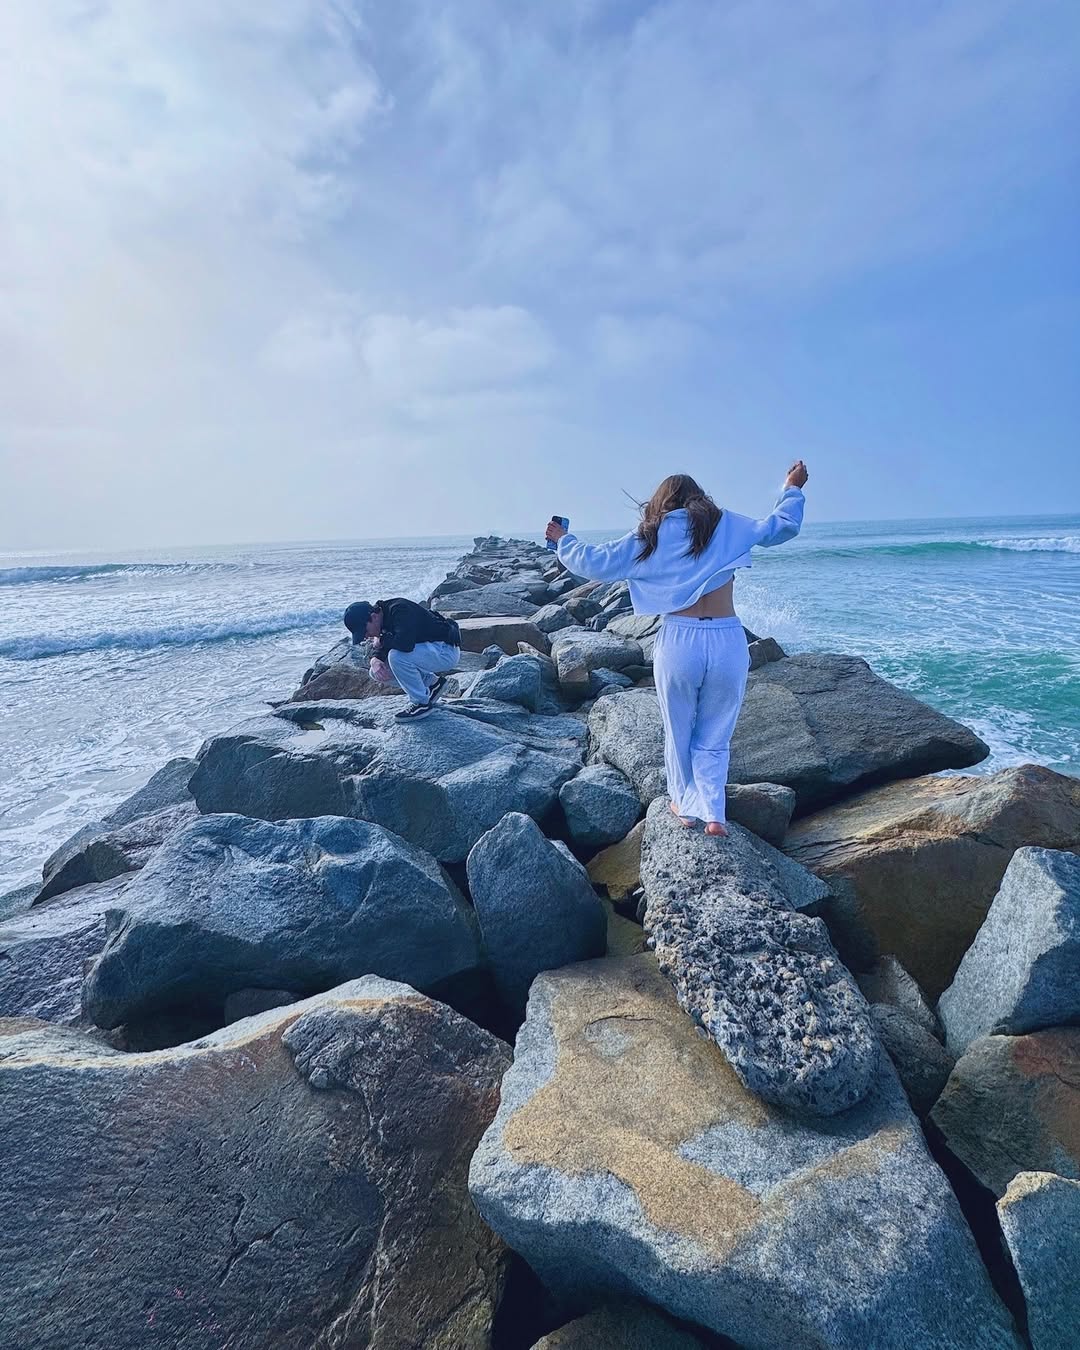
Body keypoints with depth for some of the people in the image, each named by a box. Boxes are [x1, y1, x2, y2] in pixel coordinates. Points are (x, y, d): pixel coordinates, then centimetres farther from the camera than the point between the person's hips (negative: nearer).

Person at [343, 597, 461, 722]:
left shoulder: (400, 610, -26)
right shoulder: (384, 618, 2)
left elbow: (405, 644, -40)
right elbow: (379, 648, 10)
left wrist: (382, 640, -21)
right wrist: (375, 660, -13)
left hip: (446, 650, -10)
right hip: (426, 652, 10)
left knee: (396, 656, -33)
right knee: (376, 673, 0)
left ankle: (422, 702, -13)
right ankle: (431, 682, 11)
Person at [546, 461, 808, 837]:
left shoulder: (649, 537, 6)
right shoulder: (726, 526, 7)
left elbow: (595, 563, 7)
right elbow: (783, 526, 15)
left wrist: (563, 540, 24)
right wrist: (792, 488, 32)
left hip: (679, 641, 0)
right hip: (728, 642, 1)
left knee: (678, 732, 19)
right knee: (714, 737, 16)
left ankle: (685, 805, 33)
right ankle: (713, 814, 10)